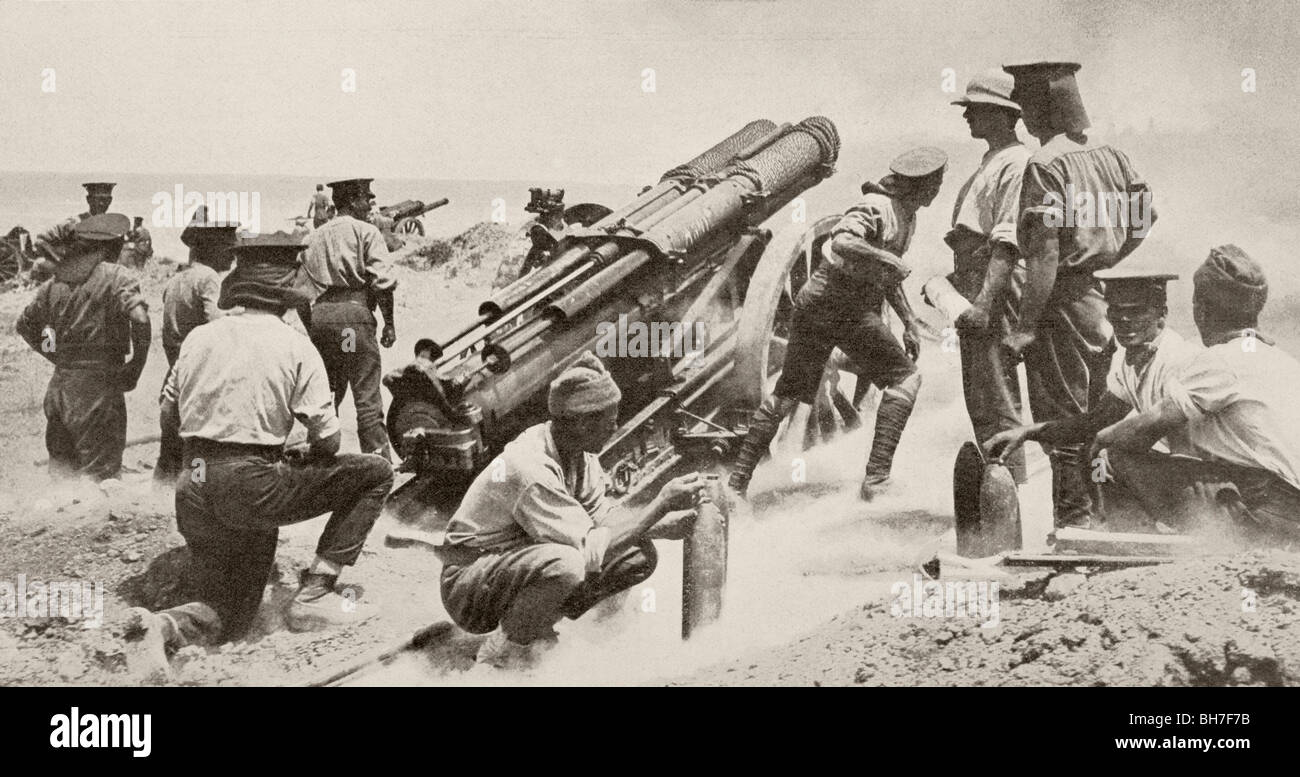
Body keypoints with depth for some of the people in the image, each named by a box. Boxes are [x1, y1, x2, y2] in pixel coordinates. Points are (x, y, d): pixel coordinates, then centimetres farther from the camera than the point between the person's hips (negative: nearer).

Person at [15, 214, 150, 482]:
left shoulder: (56, 282, 9)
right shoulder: (114, 276, -8)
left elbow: (25, 324, 21)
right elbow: (140, 320, -22)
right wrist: (134, 369, -10)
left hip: (59, 386, 6)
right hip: (98, 386, -6)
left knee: (60, 469, 16)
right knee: (101, 472, -2)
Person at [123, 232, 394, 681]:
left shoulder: (198, 338, 8)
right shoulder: (294, 347, -4)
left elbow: (168, 409, 16)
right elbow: (327, 437, -6)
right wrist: (305, 454, 17)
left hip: (195, 492, 6)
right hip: (253, 488, -6)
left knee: (227, 617, 20)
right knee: (375, 473, 9)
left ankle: (160, 626, -14)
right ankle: (314, 593, 4)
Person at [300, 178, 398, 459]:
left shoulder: (314, 237, 19)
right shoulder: (366, 231, 1)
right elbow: (382, 280, -10)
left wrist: (310, 328, 21)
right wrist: (389, 323, -3)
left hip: (319, 314, 6)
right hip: (353, 312, -6)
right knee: (367, 395, -4)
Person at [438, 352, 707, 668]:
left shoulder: (579, 452, -4)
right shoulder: (530, 468, -31)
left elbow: (601, 515, 3)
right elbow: (590, 551, -32)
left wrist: (665, 525, -12)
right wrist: (661, 505, -28)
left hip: (521, 565, 9)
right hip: (469, 591, -9)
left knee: (639, 555, -3)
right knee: (565, 563, -39)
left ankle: (540, 624, 7)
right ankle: (501, 652, -14)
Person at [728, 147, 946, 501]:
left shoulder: (906, 215, 18)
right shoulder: (876, 207, -13)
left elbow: (886, 275, 28)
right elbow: (842, 243, -32)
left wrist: (910, 321, 22)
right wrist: (890, 259, -25)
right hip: (837, 303, -10)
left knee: (788, 393, 10)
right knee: (904, 378, -7)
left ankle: (737, 481, 12)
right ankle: (876, 477, -14)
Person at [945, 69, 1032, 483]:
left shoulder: (1017, 163, -11)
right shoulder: (990, 162, 21)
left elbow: (1008, 241, -20)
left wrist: (984, 301, -25)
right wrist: (953, 280, 21)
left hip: (996, 286, -11)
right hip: (973, 284, 11)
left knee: (998, 401, -10)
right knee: (979, 400, 14)